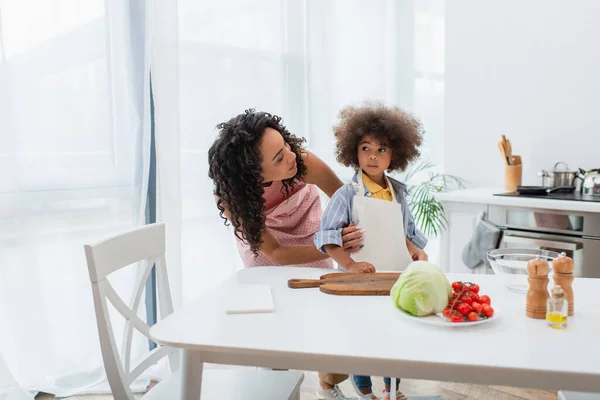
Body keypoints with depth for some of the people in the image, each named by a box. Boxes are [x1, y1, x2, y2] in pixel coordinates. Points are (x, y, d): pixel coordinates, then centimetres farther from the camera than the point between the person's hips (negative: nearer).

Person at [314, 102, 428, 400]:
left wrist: (417, 252, -4)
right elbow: (327, 235, -15)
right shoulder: (348, 194, -11)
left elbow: (406, 232, 14)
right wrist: (349, 265, -25)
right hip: (363, 279, -4)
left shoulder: (398, 192, 5)